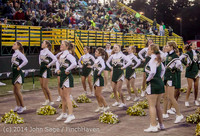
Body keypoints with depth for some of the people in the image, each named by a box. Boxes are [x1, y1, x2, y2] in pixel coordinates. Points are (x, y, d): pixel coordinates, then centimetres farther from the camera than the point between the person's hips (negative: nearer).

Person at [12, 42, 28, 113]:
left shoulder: (19, 53, -13)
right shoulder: (14, 54, 12)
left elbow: (25, 61, -29)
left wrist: (19, 67, -20)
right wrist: (13, 67, 12)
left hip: (18, 73, -9)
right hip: (14, 73, 9)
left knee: (17, 91, -7)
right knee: (15, 91, 11)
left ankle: (23, 106, 2)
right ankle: (18, 106, 20)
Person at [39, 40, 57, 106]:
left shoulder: (48, 52, -14)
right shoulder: (41, 51, 10)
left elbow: (55, 59, -25)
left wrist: (49, 65, -17)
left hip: (46, 69, -8)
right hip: (41, 68, 8)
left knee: (45, 86, -8)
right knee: (42, 85, 8)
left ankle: (51, 100, 3)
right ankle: (47, 99, 17)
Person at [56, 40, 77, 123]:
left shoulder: (68, 55, -15)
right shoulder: (61, 55, 11)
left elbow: (74, 64, -32)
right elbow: (58, 62, 31)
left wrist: (67, 70, -20)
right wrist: (58, 69, 13)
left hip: (67, 77, -9)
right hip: (62, 77, 9)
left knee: (67, 96, -11)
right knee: (63, 96, 15)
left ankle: (71, 115, -11)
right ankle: (64, 113, 26)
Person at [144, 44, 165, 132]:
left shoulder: (153, 60, -16)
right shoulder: (158, 59, 12)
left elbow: (153, 72, -30)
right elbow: (163, 69, 26)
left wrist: (148, 79, -15)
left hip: (153, 84, -9)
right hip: (160, 83, 9)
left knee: (152, 106, -3)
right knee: (157, 105, 17)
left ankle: (153, 126, 0)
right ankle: (161, 125, 24)